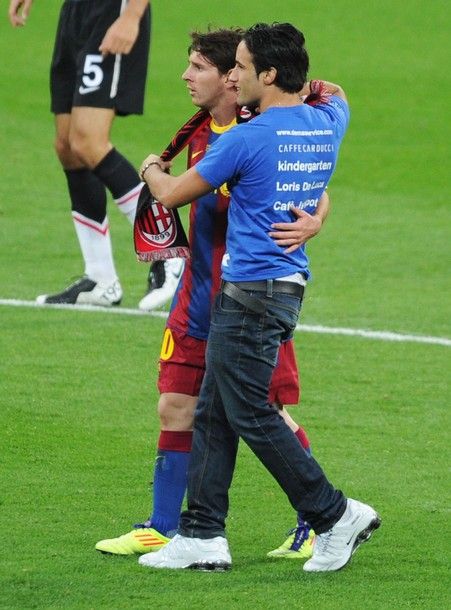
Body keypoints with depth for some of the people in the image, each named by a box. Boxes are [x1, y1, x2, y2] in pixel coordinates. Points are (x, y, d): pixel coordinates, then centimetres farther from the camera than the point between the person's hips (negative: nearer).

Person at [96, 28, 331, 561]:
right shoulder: (201, 136, 8)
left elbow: (317, 195, -21)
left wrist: (312, 223, -40)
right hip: (199, 294, 8)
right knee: (175, 406, 8)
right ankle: (162, 528, 17)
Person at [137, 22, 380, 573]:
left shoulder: (247, 139, -16)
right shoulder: (326, 124, 7)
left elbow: (171, 194, -5)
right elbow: (334, 93, 36)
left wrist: (151, 169, 16)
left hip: (251, 293, -9)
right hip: (288, 284, 9)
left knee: (252, 416, -3)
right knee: (213, 413, 11)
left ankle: (335, 515, 1)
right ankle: (202, 536, 11)